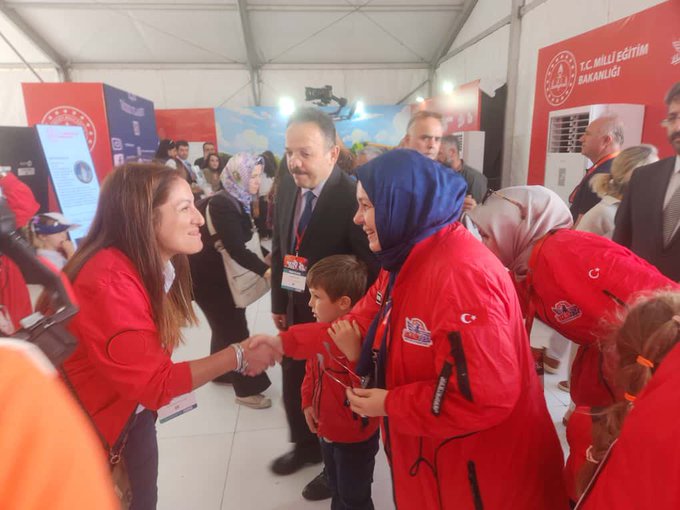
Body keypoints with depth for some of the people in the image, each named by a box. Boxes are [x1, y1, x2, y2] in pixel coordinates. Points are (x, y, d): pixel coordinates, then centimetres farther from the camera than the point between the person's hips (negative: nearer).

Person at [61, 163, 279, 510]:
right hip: (88, 426, -7)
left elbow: (149, 361, -2)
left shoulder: (154, 264, -5)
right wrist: (236, 357, -25)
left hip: (134, 408, 7)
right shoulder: (110, 280, -32)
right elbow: (154, 382, -29)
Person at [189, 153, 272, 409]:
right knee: (233, 328, -2)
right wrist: (264, 270, -39)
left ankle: (221, 372, 39)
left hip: (223, 273, 9)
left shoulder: (241, 201, 4)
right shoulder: (221, 204, -23)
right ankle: (246, 389, 11)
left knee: (227, 324, 20)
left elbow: (245, 239, 9)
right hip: (207, 276, -9)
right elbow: (235, 247, -32)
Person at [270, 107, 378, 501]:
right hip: (296, 311, 7)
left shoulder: (353, 197, -25)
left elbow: (373, 269, -23)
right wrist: (278, 303, 10)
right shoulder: (287, 186, -2)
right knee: (294, 387, 23)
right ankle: (305, 446, 53)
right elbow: (279, 247, 7)